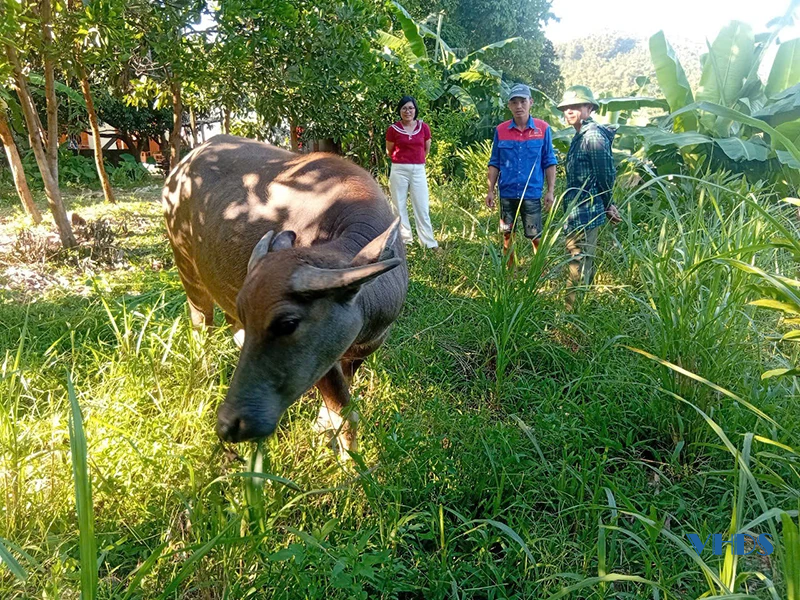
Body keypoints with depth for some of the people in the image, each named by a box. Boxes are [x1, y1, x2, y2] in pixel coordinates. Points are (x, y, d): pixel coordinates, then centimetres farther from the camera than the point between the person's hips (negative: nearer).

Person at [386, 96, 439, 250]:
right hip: (399, 170, -1)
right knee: (399, 206, 5)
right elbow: (389, 151, 10)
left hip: (418, 170, 1)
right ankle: (405, 240, 16)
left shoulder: (423, 127, 0)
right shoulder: (393, 129, -4)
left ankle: (429, 242, 8)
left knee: (422, 207, 3)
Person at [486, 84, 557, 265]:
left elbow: (549, 162, 1)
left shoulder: (543, 128, -3)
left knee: (536, 237, 1)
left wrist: (550, 191, -4)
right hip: (507, 193, 2)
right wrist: (490, 191, 2)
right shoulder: (501, 130, 1)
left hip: (532, 194, -2)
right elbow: (494, 163, 7)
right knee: (507, 236, 11)